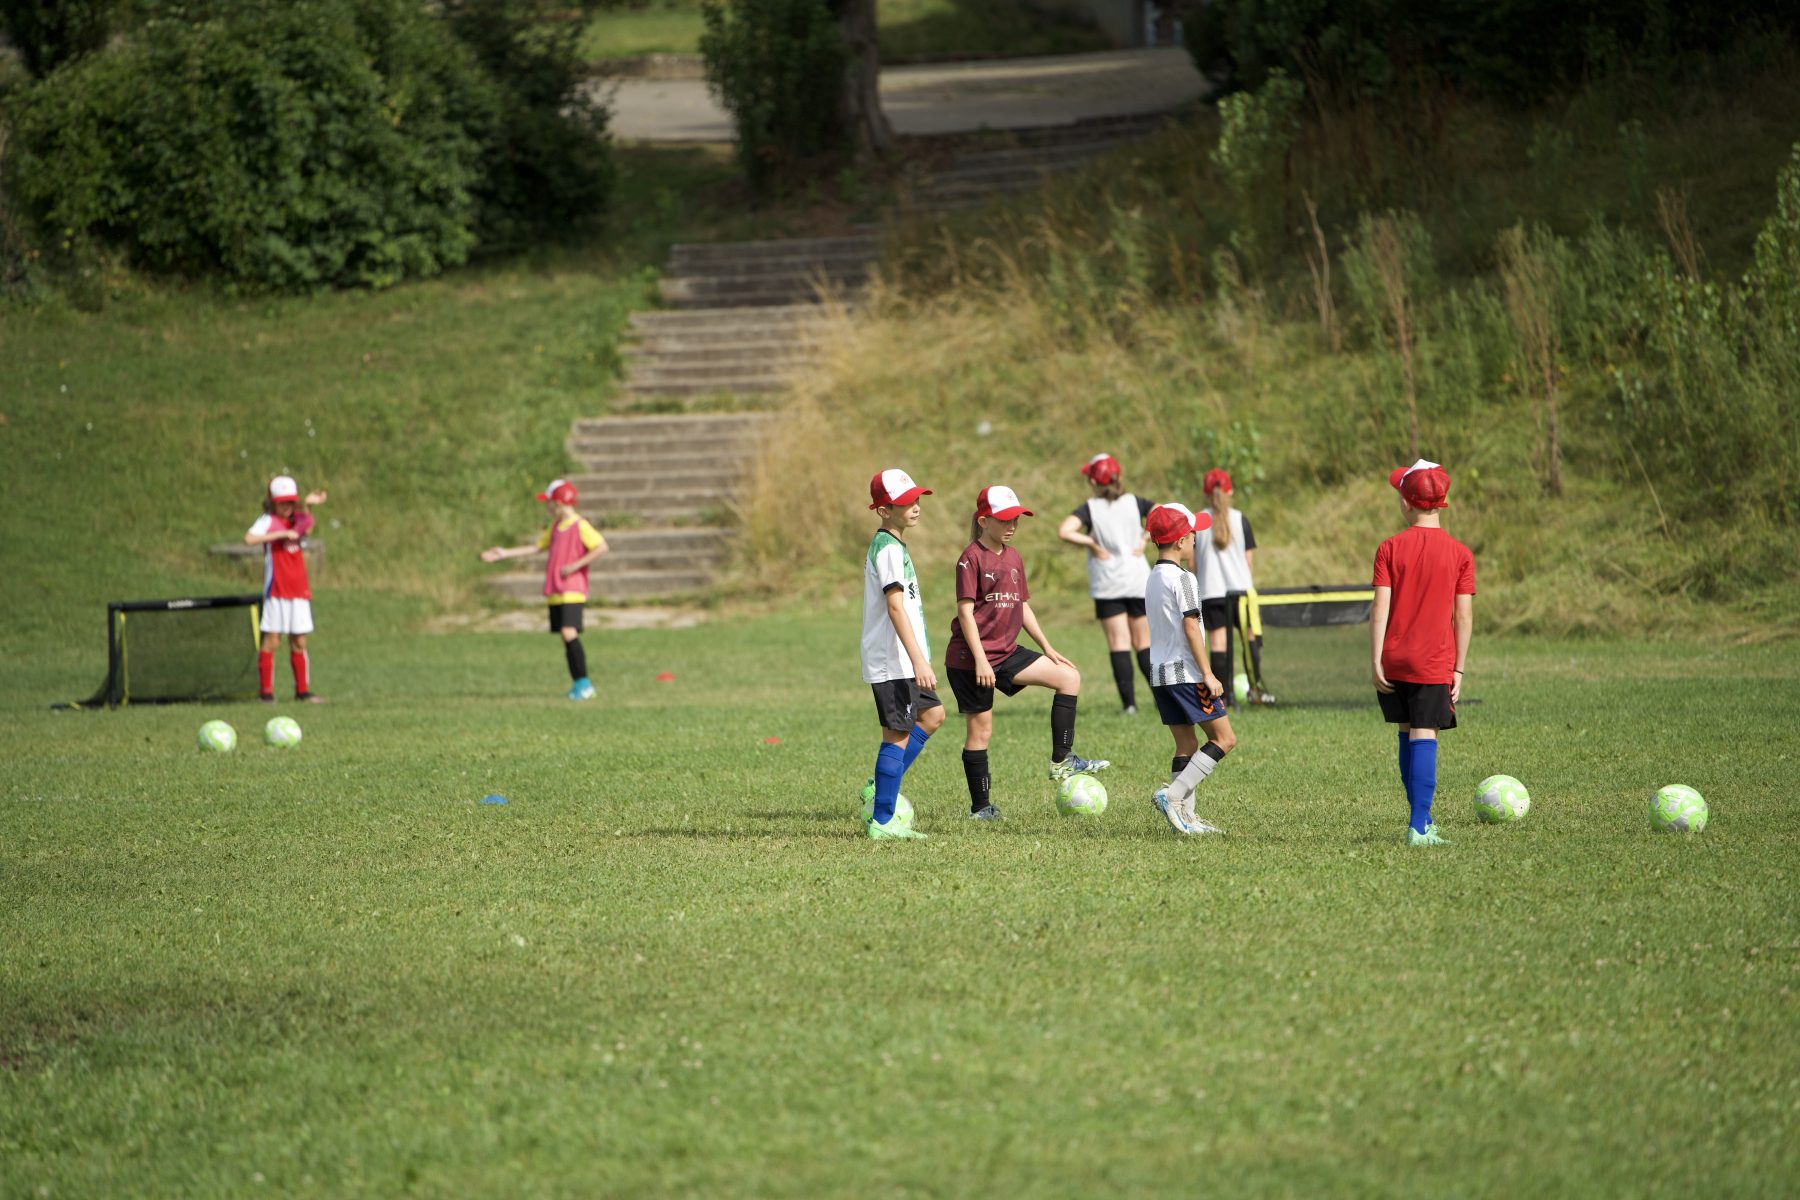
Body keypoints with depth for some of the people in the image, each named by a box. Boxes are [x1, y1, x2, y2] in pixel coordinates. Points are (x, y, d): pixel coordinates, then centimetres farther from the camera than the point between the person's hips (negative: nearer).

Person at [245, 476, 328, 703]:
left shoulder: (297, 521, 17)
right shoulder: (268, 521, -2)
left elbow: (306, 529, -2)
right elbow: (249, 539, -18)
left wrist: (307, 506, -15)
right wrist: (281, 534, -21)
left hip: (299, 590, 5)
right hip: (276, 590, -5)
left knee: (299, 642, 8)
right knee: (271, 640, -5)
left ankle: (303, 691, 13)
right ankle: (266, 691, -3)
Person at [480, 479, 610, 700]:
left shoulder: (580, 525, -10)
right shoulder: (555, 526, 17)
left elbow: (601, 547, -19)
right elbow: (537, 547, 26)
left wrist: (574, 566, -20)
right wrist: (505, 553, 25)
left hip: (573, 591, -8)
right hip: (555, 591, 8)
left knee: (569, 633, -18)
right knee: (565, 637, 6)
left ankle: (584, 684, -14)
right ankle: (577, 685, 10)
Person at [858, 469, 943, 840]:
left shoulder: (890, 545, 16)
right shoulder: (888, 549, -16)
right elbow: (895, 606, -23)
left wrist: (919, 658, 27)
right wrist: (918, 660, -27)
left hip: (903, 660, 10)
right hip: (892, 660, -10)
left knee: (932, 715, 17)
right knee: (898, 735, -6)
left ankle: (881, 789, 18)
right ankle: (881, 821, -3)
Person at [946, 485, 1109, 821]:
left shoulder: (1013, 558, 12)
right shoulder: (972, 559, -12)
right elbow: (965, 611, -16)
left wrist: (1047, 647, 15)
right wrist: (980, 660, -22)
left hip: (1006, 652, 7)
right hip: (970, 656, -7)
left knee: (1069, 676, -4)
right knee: (980, 728, -2)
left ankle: (1061, 761, -3)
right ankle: (980, 807, 7)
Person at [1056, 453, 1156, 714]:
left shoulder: (1090, 508, -7)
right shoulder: (1134, 502, 2)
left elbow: (1064, 531, -21)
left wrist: (1092, 543, -10)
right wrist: (1145, 538, 0)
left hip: (1107, 584, -3)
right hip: (1139, 581, 3)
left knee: (1119, 644, -1)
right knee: (1143, 643, 12)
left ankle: (1129, 701, -7)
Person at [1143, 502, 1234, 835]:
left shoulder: (1153, 579, 15)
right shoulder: (1183, 580, -12)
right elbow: (1191, 627, -17)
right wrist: (1208, 673, -15)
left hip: (1159, 673, 9)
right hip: (1185, 673, -9)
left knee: (1187, 745, 11)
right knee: (1224, 738, -4)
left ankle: (1186, 816, 6)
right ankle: (1173, 795, -14)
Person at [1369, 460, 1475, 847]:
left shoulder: (1391, 548, -1)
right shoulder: (1460, 554, -1)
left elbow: (1380, 607, -5)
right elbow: (1463, 615, -2)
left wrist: (1376, 660, -3)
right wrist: (1458, 668, 3)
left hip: (1394, 662, 2)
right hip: (1434, 663, -2)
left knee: (1407, 736, 16)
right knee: (1424, 740, -3)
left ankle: (1422, 819, 21)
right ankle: (1419, 827, -13)